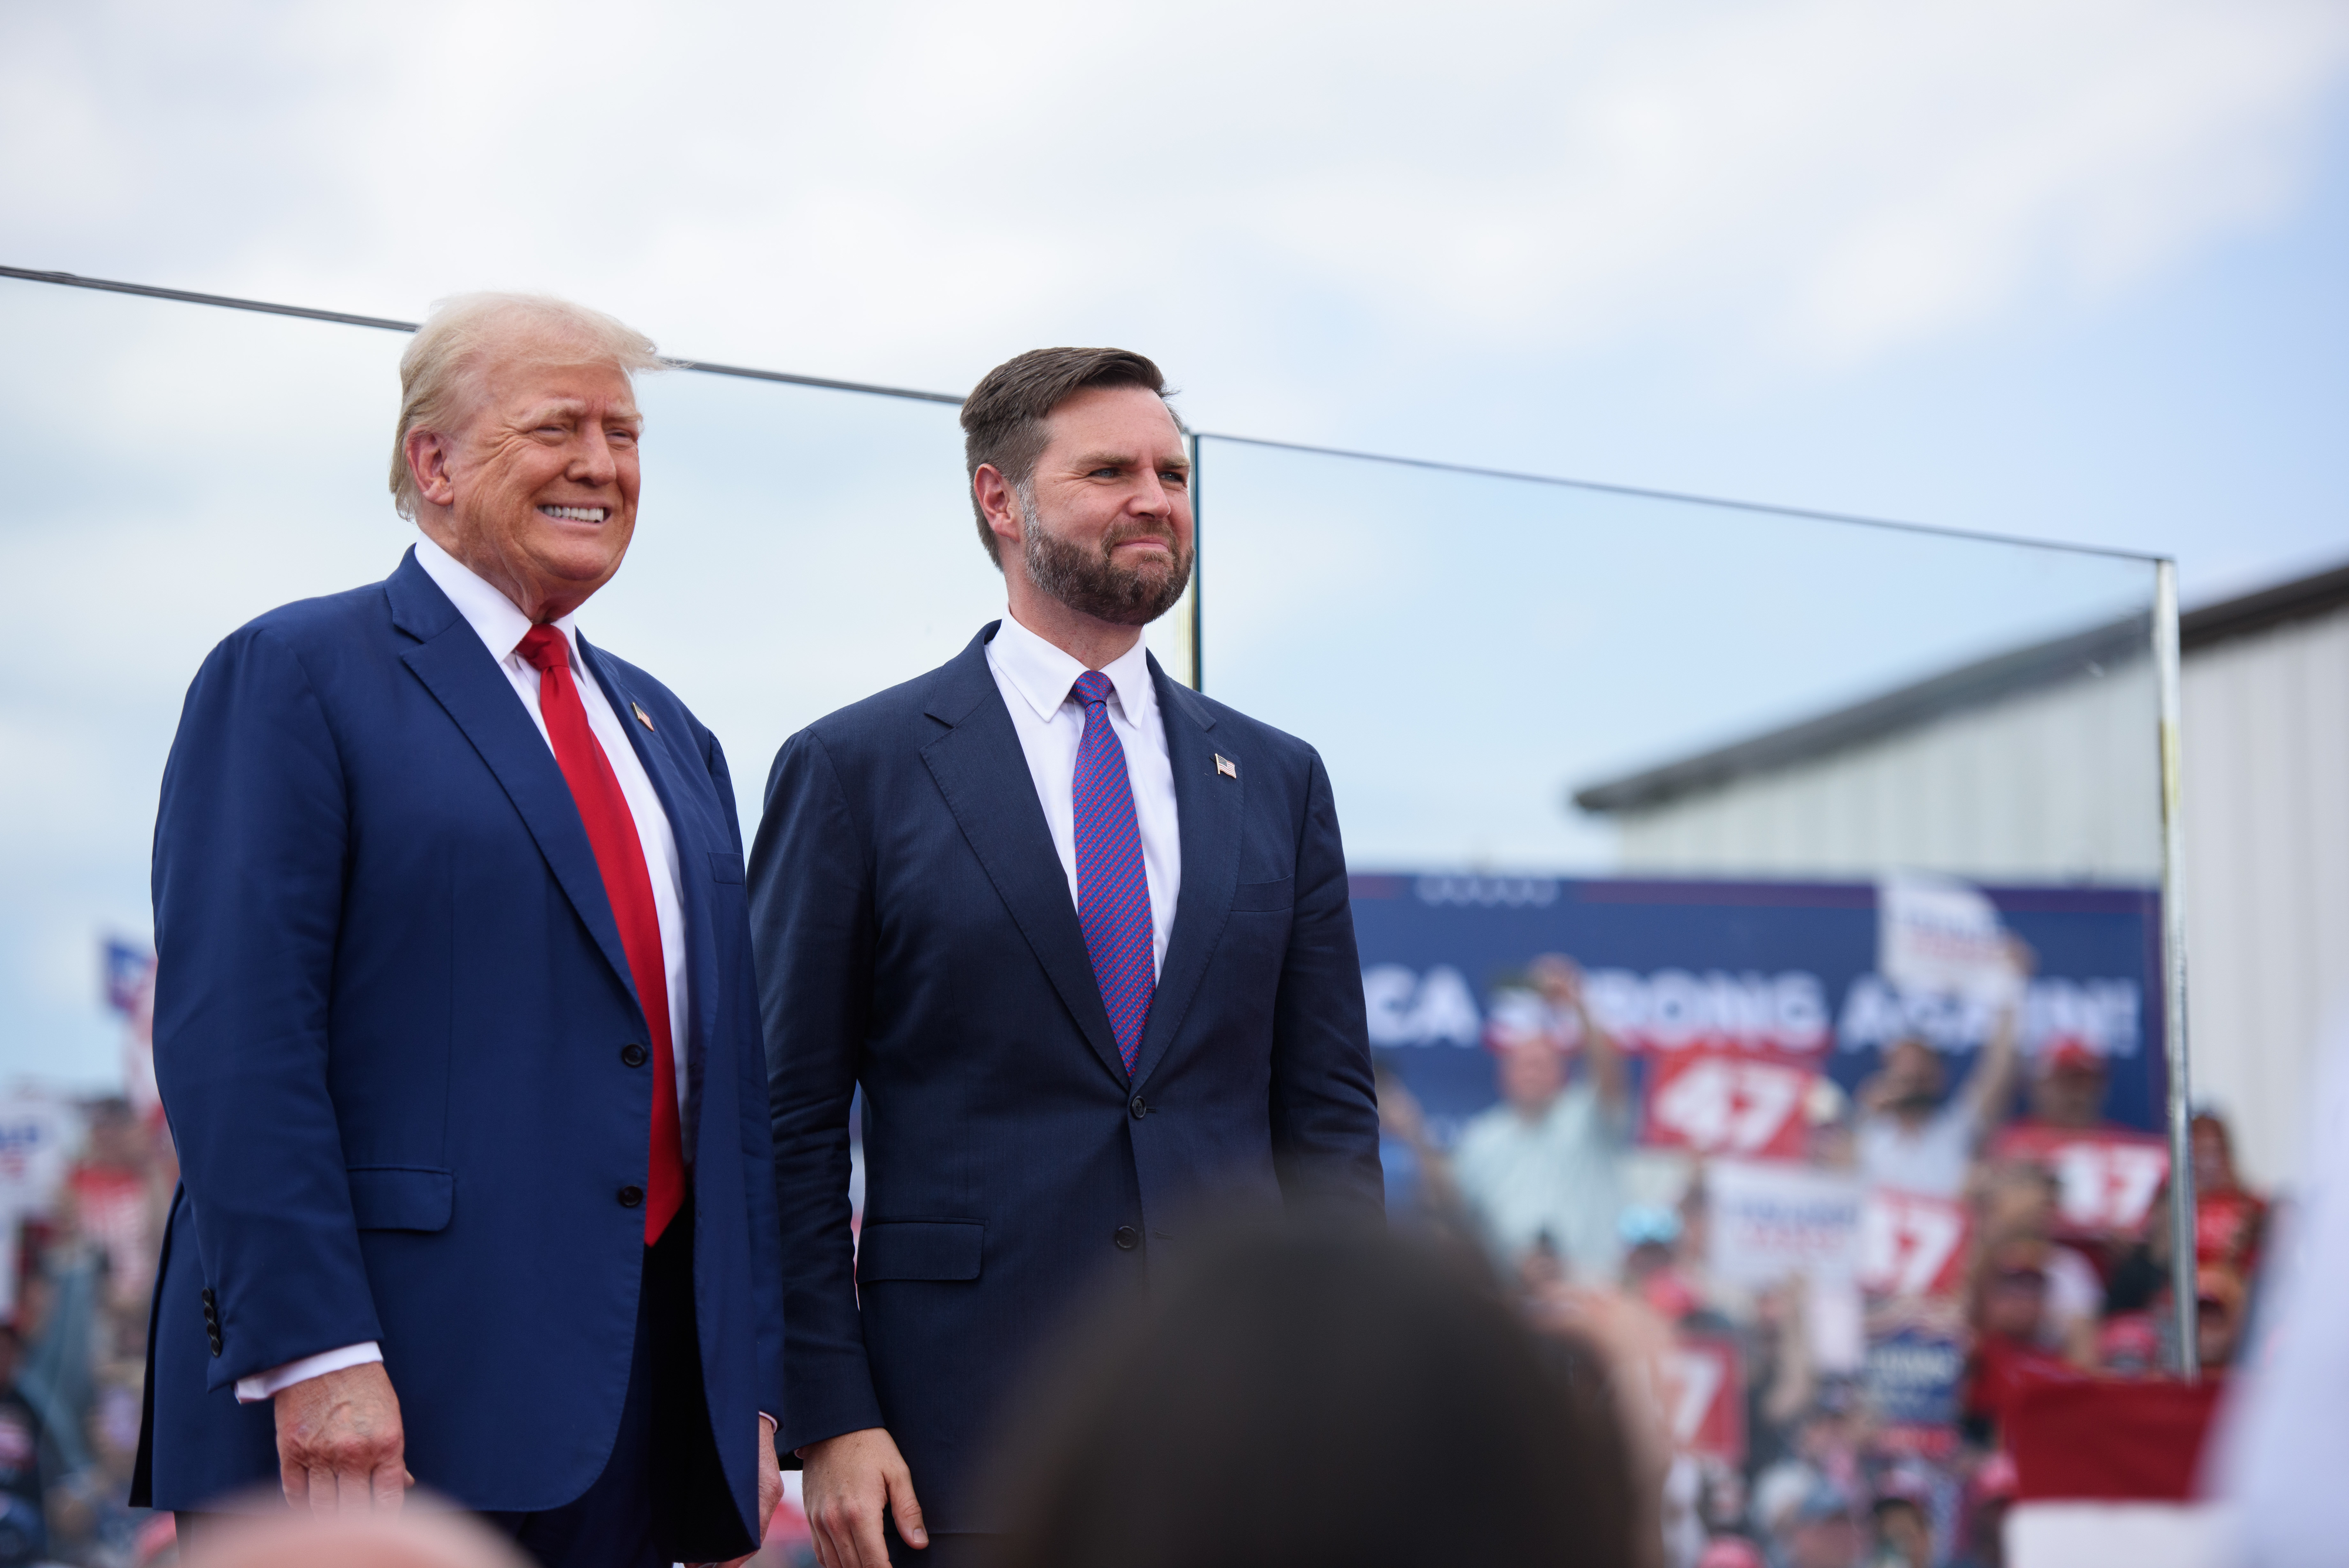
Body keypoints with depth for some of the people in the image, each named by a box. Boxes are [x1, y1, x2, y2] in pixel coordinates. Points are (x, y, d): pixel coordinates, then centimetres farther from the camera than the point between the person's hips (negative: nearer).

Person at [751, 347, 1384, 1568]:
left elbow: (1327, 1112, 12)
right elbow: (790, 1128, -1)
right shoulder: (855, 770, 1)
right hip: (964, 1419, -3)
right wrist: (827, 1421, -8)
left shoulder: (1277, 780, 12)